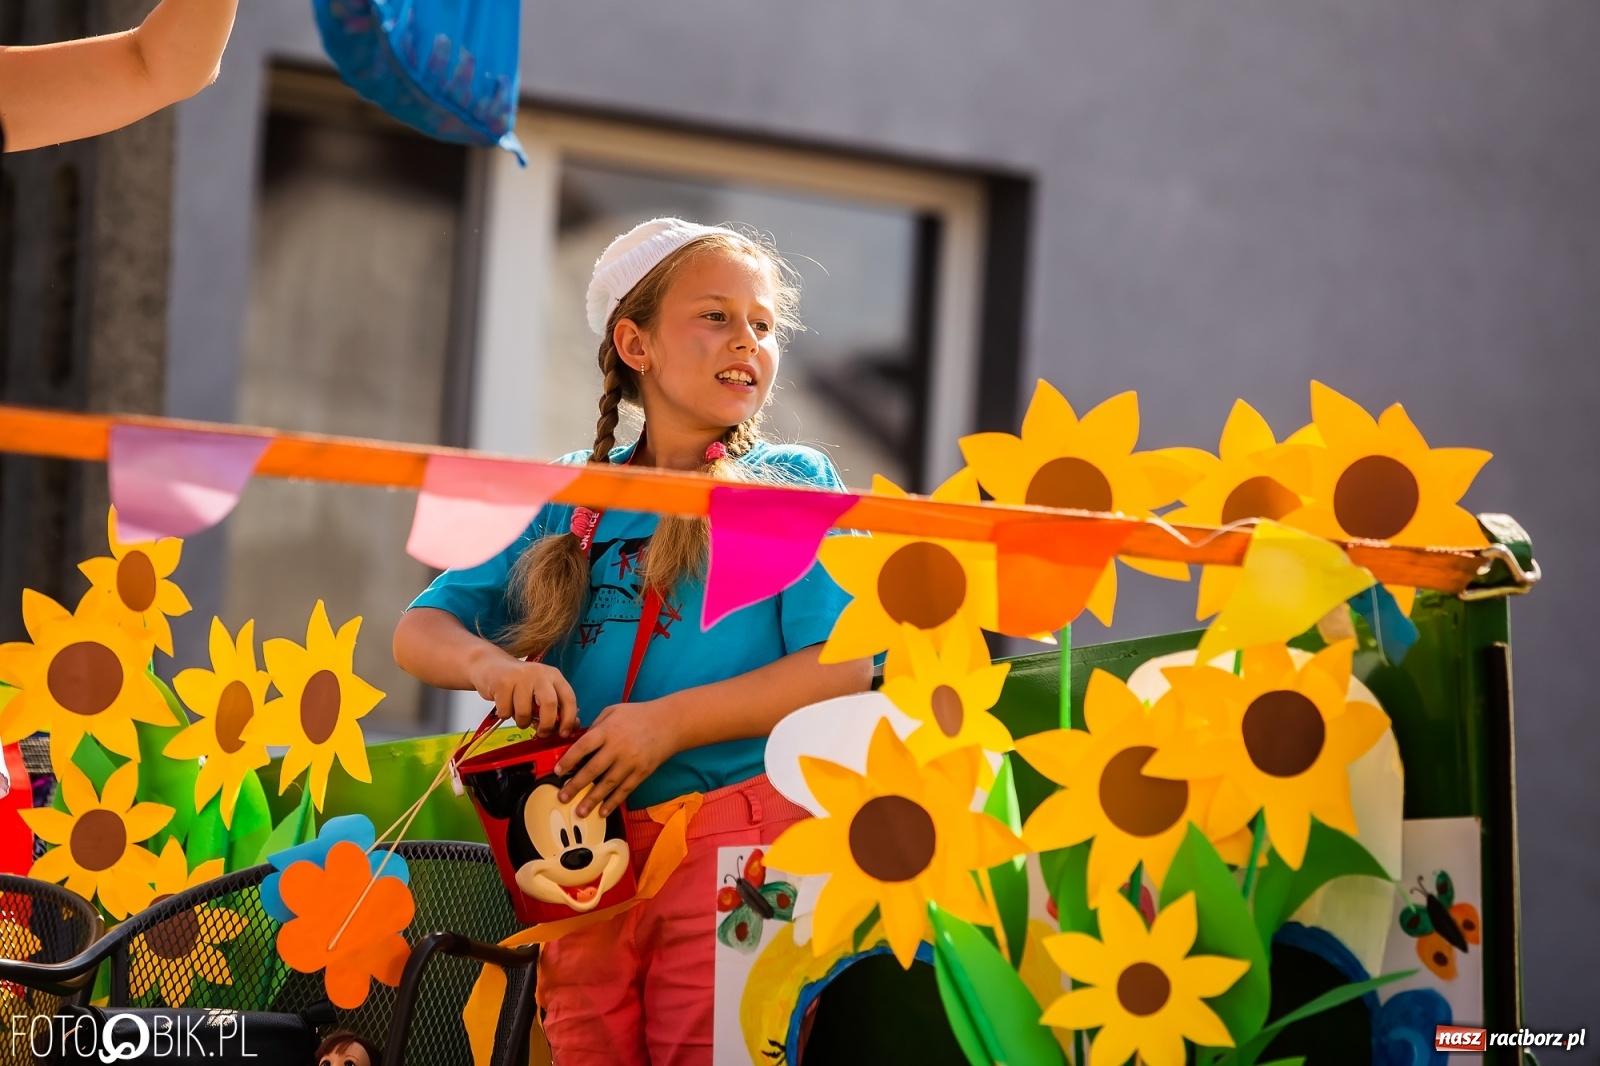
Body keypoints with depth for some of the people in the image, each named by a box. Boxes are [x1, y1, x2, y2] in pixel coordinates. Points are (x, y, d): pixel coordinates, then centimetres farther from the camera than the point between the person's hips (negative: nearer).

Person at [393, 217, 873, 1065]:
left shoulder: (793, 486, 5)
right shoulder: (568, 500, 16)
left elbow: (843, 667, -8)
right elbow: (419, 631, 13)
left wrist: (670, 721, -17)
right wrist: (487, 663, -10)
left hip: (735, 843, -4)